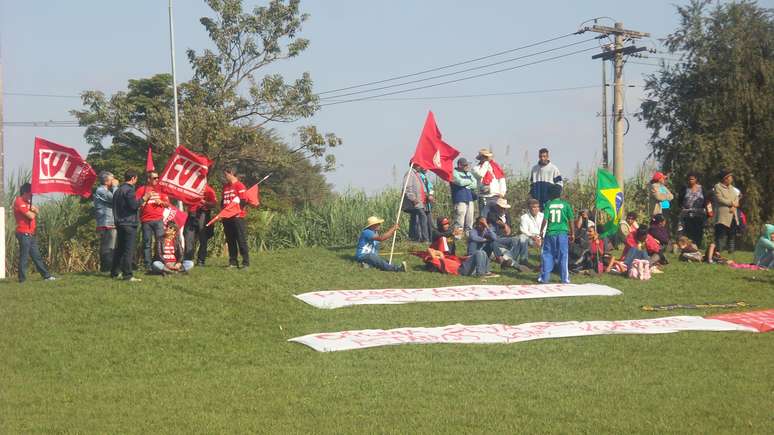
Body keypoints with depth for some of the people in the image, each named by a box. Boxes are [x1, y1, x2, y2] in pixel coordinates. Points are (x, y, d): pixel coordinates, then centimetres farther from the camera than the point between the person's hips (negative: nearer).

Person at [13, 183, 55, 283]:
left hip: (31, 234, 10)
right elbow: (31, 216, -18)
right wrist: (33, 212, 4)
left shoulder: (26, 202, 19)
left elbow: (37, 211, 16)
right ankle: (22, 279, -3)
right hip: (24, 233, -10)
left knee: (37, 256, 13)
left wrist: (33, 208, -5)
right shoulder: (19, 202, -13)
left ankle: (46, 275, 17)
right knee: (24, 257, -7)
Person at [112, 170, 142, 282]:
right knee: (128, 250, -9)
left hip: (119, 223, 9)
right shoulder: (129, 190, -13)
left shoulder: (118, 190, 15)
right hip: (129, 224, -9)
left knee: (119, 248, 16)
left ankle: (114, 272, 21)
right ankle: (127, 275, -12)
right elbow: (134, 205, -19)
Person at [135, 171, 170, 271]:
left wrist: (161, 202, -3)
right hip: (146, 221, -2)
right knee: (147, 243, 0)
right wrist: (145, 198, -9)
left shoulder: (160, 189, 16)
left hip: (158, 219, 2)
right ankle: (147, 266, 2)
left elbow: (167, 203, 17)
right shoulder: (142, 190, 7)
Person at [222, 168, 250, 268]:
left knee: (241, 240, -7)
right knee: (230, 241, 9)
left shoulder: (239, 185, -5)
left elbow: (243, 201, -11)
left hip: (237, 217, -7)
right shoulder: (225, 186, 17)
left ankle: (246, 262, -7)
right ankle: (233, 262, 14)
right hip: (227, 218, 7)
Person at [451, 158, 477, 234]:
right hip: (460, 200, -7)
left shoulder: (469, 173, 20)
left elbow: (475, 185, 12)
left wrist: (467, 186, -7)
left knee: (469, 222, 9)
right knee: (459, 223, -13)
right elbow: (460, 182, -18)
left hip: (470, 200, 7)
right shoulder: (454, 173, -2)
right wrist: (470, 181, 1)